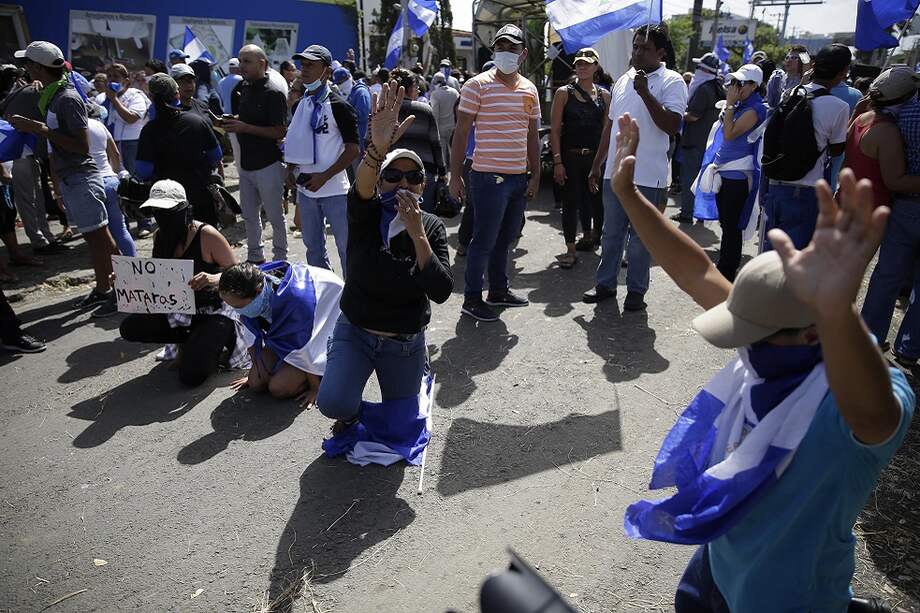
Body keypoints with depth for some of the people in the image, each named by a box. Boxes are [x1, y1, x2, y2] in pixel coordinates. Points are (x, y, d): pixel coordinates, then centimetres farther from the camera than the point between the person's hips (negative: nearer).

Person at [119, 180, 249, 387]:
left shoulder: (206, 235, -18)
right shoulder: (160, 237, 1)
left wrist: (214, 278, -37)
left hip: (215, 310, -7)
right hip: (180, 311, 7)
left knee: (191, 374, -21)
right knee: (128, 328, -11)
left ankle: (224, 336, 7)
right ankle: (190, 340, 7)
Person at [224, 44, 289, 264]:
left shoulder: (274, 93, -13)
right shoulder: (243, 88, 12)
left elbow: (280, 131, -19)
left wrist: (245, 127, -21)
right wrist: (231, 123, 3)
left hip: (268, 164, -8)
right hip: (246, 163, 8)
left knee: (275, 215, 3)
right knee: (249, 214, 15)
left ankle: (280, 260, 15)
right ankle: (255, 256, 28)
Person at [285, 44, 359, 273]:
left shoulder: (338, 106, -10)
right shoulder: (300, 106, 10)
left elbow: (353, 149, -14)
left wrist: (324, 176, -19)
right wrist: (292, 172, 5)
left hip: (334, 189, -7)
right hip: (306, 189, 7)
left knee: (345, 246, -1)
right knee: (313, 246, 16)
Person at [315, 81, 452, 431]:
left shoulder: (432, 227, -9)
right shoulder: (365, 214, -13)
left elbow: (441, 293, -21)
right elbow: (361, 189, -39)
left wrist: (417, 234, -31)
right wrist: (378, 148, -60)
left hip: (406, 343, 1)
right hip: (355, 332, -1)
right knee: (333, 403, -26)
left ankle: (421, 370, 48)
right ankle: (351, 407, 13)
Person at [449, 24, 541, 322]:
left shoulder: (529, 90, 11)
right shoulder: (477, 85, -6)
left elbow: (533, 136, 16)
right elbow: (461, 132, -6)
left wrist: (535, 176, 11)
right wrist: (455, 176, -10)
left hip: (519, 177, 6)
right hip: (489, 177, -6)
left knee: (505, 239, 15)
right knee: (484, 240, -1)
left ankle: (498, 291, 29)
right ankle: (472, 298, 12)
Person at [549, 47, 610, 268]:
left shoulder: (604, 96, 9)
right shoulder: (564, 93, 1)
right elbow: (555, 130, -4)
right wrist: (557, 161, -11)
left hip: (597, 157, 3)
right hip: (570, 156, -2)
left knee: (597, 199, 10)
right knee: (571, 202, -1)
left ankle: (595, 235, 34)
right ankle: (571, 250, 7)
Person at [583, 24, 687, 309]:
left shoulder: (671, 82, -5)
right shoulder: (623, 80, 13)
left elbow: (672, 126, -18)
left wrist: (645, 93, -22)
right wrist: (597, 165, 16)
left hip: (647, 176, -5)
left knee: (640, 237, 4)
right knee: (611, 233, 13)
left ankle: (636, 291, 16)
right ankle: (605, 283, 24)